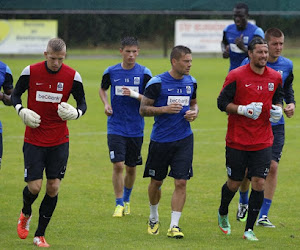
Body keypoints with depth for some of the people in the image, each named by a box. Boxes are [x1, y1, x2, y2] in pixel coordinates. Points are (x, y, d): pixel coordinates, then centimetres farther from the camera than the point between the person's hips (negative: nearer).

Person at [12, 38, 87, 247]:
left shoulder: (72, 76, -5)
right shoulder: (30, 72, -6)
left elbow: (82, 103, 6)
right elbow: (15, 94, 8)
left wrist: (76, 112, -16)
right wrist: (21, 110, -11)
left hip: (59, 141, 1)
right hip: (34, 140, -1)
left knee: (53, 187, -2)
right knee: (34, 187, -7)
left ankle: (40, 234, 12)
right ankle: (25, 214, 29)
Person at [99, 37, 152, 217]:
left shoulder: (144, 73, -3)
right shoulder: (111, 72, 1)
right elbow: (103, 89, 20)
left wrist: (135, 95, -21)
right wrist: (106, 104, 1)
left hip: (136, 128, 0)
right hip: (116, 126, 0)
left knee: (131, 167, 9)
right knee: (118, 165, -12)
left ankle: (127, 200, 32)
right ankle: (119, 204, -1)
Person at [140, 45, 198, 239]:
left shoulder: (191, 82, 4)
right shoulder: (157, 83, -11)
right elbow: (143, 109, -7)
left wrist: (194, 112, -1)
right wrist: (165, 109, -21)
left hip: (184, 139, 3)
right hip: (160, 140, -3)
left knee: (181, 182, -8)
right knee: (156, 181, 11)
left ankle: (174, 225, -4)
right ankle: (154, 218, 35)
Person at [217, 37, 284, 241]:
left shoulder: (275, 77, 4)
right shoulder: (236, 76, -8)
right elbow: (222, 103, -7)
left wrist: (277, 109, -2)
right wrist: (243, 110, -21)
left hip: (263, 141, 3)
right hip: (237, 140, -2)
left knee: (259, 183, -8)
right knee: (234, 183, 7)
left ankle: (249, 230, 1)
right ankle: (223, 214, 39)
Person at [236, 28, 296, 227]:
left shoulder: (287, 65, 3)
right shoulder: (249, 64, -8)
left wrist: (291, 104, 1)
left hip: (276, 124, 2)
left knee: (272, 166, -7)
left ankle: (263, 215, -1)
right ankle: (243, 203, 34)